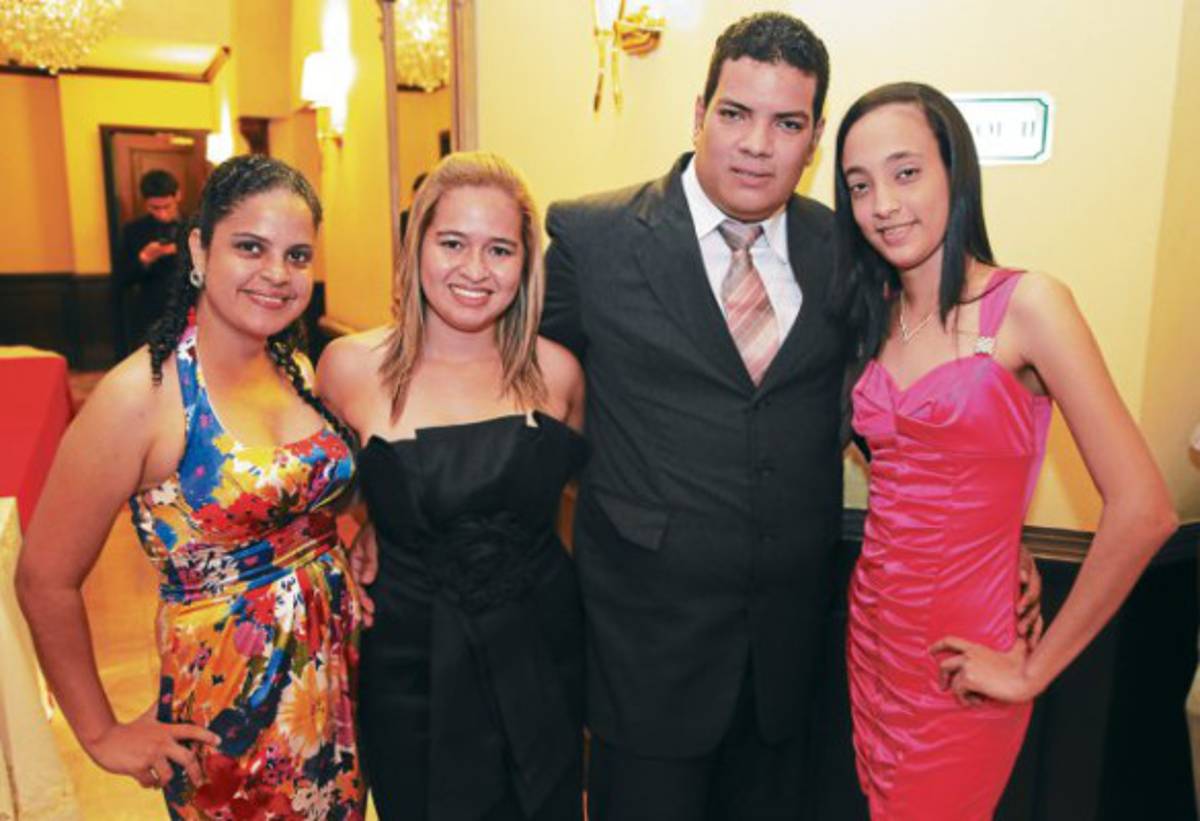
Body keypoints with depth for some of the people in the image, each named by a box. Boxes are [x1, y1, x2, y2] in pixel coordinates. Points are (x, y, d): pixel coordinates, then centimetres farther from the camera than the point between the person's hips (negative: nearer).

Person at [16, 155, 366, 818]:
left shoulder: (297, 370, 1)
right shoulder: (141, 395, -18)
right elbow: (46, 582, -12)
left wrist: (340, 577, 3)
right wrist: (101, 736, -5)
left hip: (341, 682, 6)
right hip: (230, 711, -6)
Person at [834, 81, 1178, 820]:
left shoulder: (1026, 303, -15)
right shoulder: (877, 314, 4)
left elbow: (1143, 511, -20)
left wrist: (1034, 670, -13)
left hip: (957, 660, -5)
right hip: (872, 625, 6)